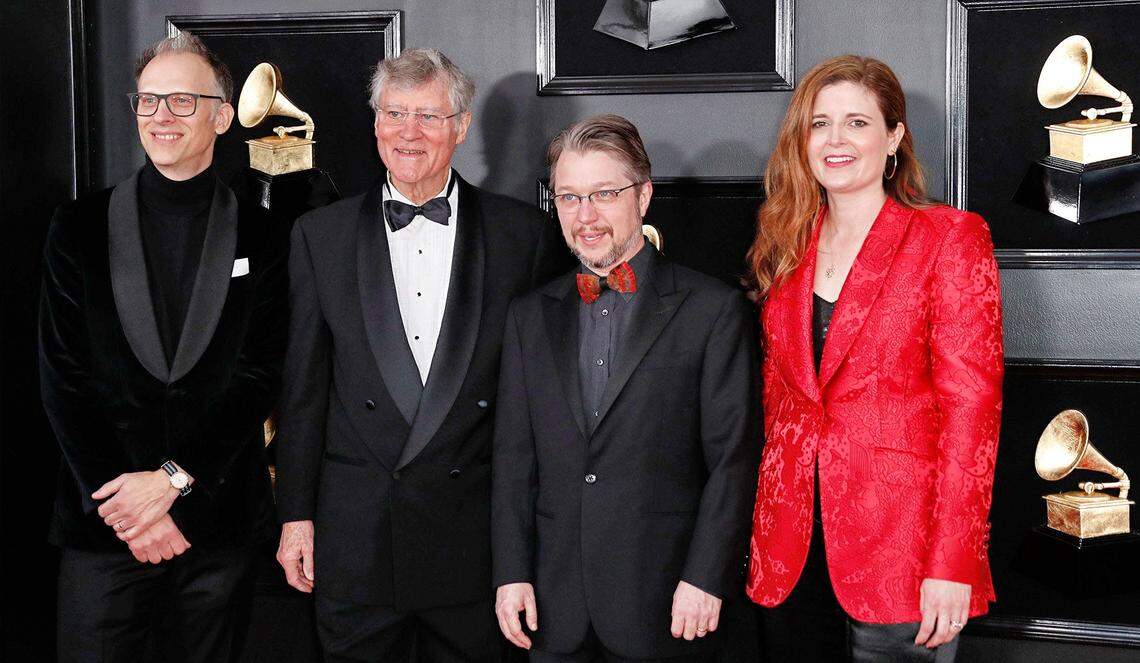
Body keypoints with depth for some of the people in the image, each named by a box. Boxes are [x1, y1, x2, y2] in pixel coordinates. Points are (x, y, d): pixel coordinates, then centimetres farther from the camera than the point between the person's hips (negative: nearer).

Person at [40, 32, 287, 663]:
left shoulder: (261, 238, 3)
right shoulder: (80, 226, 3)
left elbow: (260, 375, -3)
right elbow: (61, 374, -1)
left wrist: (174, 480, -11)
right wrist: (115, 498, -9)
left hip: (217, 521, 0)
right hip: (101, 519, 0)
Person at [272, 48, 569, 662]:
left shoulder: (523, 232, 0)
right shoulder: (321, 234, 4)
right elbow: (304, 387, 5)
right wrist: (296, 514, 3)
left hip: (475, 539, -1)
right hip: (355, 537, 1)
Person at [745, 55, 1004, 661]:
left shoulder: (950, 237, -5)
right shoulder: (786, 247, 10)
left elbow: (971, 404, -10)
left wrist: (952, 563, -16)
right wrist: (767, 527, 8)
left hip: (898, 544, -4)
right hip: (790, 549, 5)